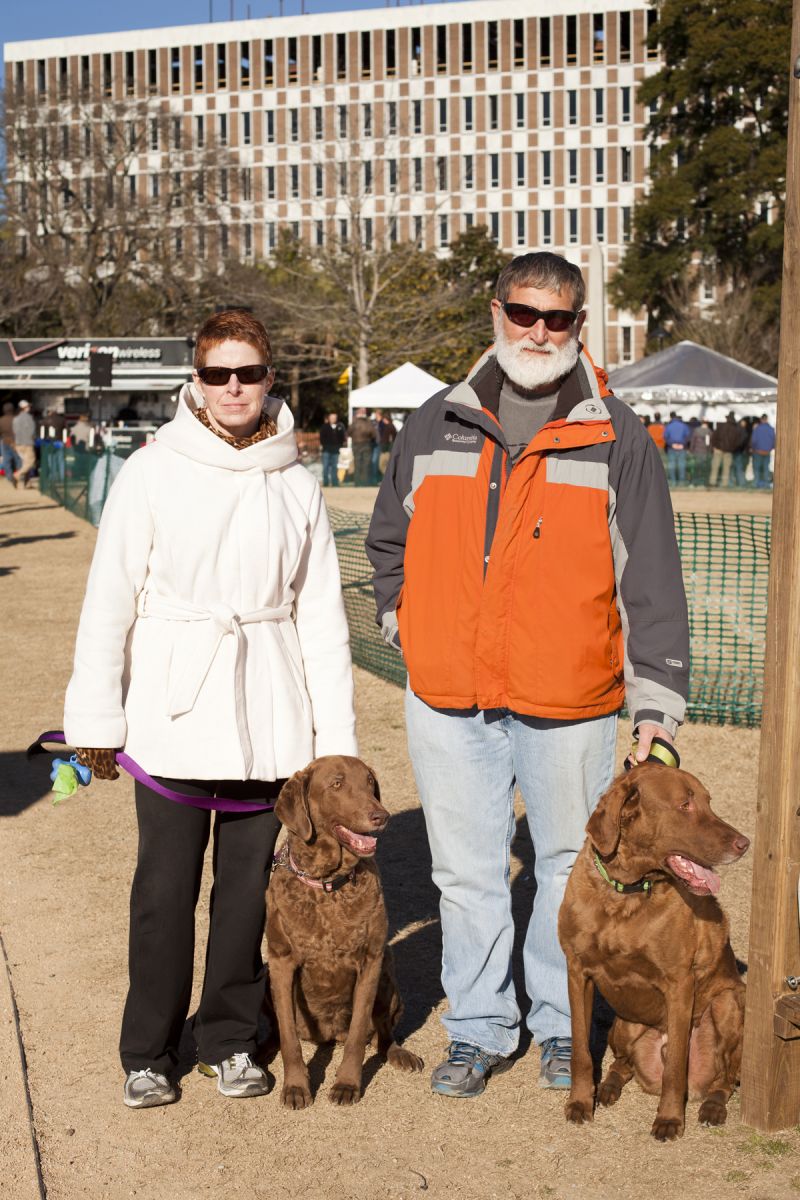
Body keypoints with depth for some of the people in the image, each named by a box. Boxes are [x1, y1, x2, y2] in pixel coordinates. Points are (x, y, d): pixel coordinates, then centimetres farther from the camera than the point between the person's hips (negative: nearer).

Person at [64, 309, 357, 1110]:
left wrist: (334, 734, 4)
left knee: (249, 881, 9)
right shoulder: (153, 472, -3)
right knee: (165, 887, 3)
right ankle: (148, 1052, 20)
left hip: (266, 717, 2)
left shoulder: (295, 485, 3)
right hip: (173, 713, -2)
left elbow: (321, 614, 6)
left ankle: (229, 1037, 27)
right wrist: (96, 719, -3)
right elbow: (109, 602, -2)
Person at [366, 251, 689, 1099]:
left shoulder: (615, 437, 0)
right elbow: (387, 542, 21)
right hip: (448, 702, 2)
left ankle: (562, 1026, 30)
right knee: (466, 874, 10)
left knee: (572, 870, 11)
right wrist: (406, 627, 9)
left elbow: (652, 577, -1)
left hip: (569, 705, -2)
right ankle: (479, 1030, 26)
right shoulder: (435, 425, 7)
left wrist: (656, 705, -5)